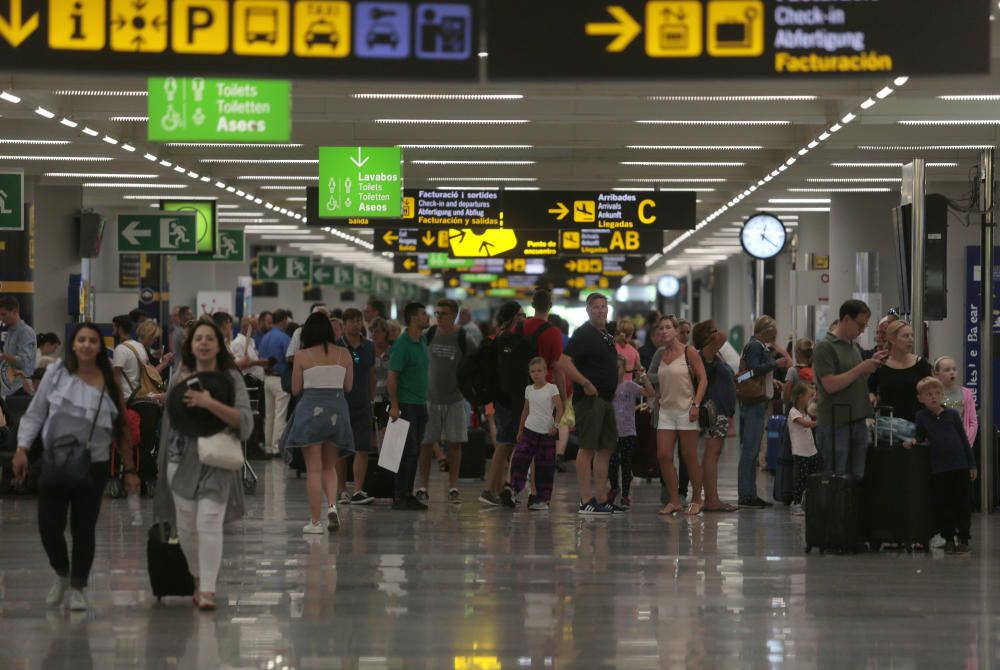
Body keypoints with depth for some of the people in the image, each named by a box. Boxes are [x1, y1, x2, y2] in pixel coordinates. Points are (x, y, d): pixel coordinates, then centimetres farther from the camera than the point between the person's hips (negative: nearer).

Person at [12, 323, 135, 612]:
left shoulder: (109, 383, 0)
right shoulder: (56, 373, -3)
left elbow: (121, 430, 4)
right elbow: (35, 414, 1)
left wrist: (129, 470, 3)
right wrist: (22, 449, -9)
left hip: (93, 466, 0)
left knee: (84, 528, 3)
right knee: (49, 525, -3)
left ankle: (77, 586, 21)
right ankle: (61, 574, 25)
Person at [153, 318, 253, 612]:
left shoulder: (231, 378, -3)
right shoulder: (179, 378, 6)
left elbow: (244, 420, -14)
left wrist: (210, 403, -22)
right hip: (182, 459, 3)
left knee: (209, 523, -14)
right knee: (186, 526, 7)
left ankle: (208, 590, -14)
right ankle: (197, 579, 28)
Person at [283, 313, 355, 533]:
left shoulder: (302, 356, -6)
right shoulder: (344, 354, 0)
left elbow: (295, 389, 0)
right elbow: (348, 386, 8)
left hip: (311, 410, -2)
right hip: (337, 409, 2)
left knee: (314, 469, 3)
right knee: (330, 466, 16)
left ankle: (315, 521, 3)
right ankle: (332, 505, -8)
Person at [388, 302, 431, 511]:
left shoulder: (423, 341, 12)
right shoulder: (402, 344, -13)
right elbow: (392, 376, -15)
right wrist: (394, 406, -19)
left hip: (420, 405, 8)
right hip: (406, 405, -8)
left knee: (415, 451, 9)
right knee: (408, 450, -8)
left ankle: (408, 494, 15)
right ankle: (400, 497, -5)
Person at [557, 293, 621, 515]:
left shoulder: (607, 336, 17)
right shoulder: (584, 334, -11)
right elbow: (564, 361, -21)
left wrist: (613, 391, 17)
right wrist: (585, 383, -21)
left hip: (606, 399, 10)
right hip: (589, 397, -10)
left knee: (606, 448, 11)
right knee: (588, 448, -8)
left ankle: (601, 499, 16)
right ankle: (586, 501, -8)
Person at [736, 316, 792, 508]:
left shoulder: (759, 346, 19)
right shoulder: (755, 346, -10)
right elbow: (754, 370, -22)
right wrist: (776, 363, -20)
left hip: (758, 403, 10)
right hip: (754, 403, -10)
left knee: (752, 450, 11)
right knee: (750, 449, -10)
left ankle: (750, 494, 14)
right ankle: (746, 495, -11)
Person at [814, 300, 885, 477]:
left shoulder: (855, 347, 15)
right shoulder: (825, 347, -10)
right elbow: (830, 384, -19)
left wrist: (872, 364, 6)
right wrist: (860, 368, -15)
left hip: (858, 421, 8)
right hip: (835, 424, -8)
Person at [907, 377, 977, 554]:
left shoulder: (952, 415, 1)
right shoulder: (921, 417, 0)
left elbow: (963, 439, 5)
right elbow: (921, 438, 11)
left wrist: (972, 464, 4)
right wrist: (912, 442, -12)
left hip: (960, 466, 0)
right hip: (939, 468, 0)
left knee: (963, 504, 3)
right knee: (943, 506, 3)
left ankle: (963, 539, 13)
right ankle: (948, 539, 13)